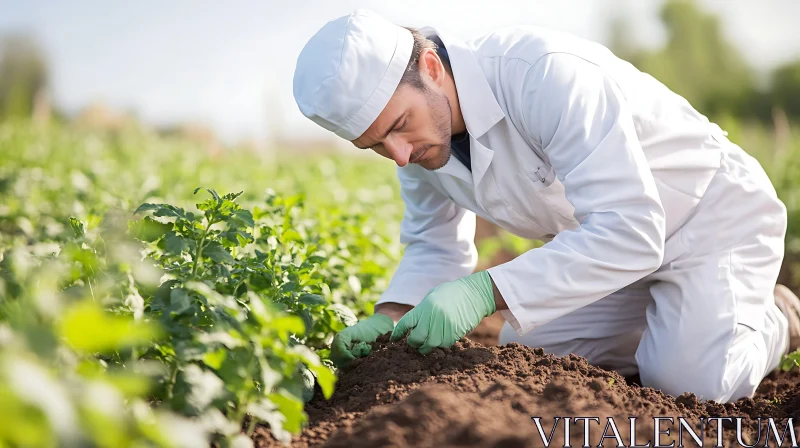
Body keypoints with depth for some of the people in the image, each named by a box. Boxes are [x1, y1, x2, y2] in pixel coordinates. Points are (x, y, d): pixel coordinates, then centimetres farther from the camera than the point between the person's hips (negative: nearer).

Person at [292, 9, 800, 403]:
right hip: (607, 240, 7)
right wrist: (388, 318, -16)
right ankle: (667, 319, 20)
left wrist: (486, 291, -47)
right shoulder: (417, 131, -11)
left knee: (691, 375, -26)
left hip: (712, 212, -7)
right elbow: (435, 247, 4)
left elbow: (629, 230, -41)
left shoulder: (545, 73, -37)